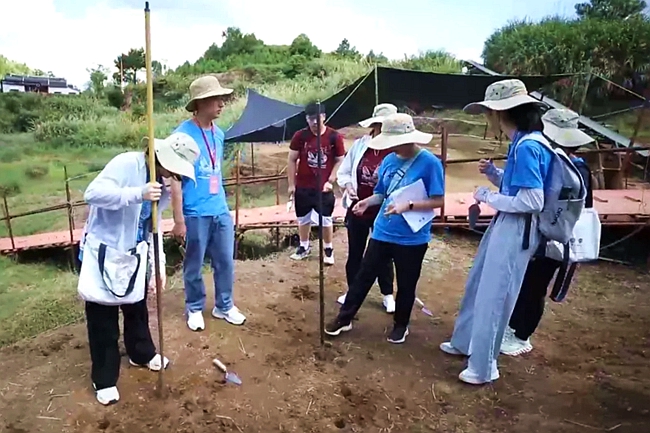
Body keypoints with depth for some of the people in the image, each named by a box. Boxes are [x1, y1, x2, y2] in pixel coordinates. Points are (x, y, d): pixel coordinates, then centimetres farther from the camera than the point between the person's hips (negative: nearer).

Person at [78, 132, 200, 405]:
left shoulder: (164, 181, 1)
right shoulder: (126, 164, -21)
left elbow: (153, 223, 6)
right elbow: (92, 193, -33)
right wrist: (138, 194, -43)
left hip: (135, 254, 7)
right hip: (103, 252, -7)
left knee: (137, 308, 23)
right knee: (102, 319, 5)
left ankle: (142, 354, 46)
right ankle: (104, 379, 20)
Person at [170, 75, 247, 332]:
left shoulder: (219, 134, 8)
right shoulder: (183, 134, -12)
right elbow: (175, 179, -13)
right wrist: (178, 220, -14)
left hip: (221, 212, 6)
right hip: (195, 214, -6)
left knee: (226, 262, 14)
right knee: (194, 266, 11)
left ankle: (224, 306, 31)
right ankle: (195, 309, 30)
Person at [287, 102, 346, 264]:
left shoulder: (335, 137, -7)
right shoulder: (300, 136, -5)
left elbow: (339, 161, 1)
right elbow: (292, 161, 1)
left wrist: (331, 181, -8)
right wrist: (291, 184, -2)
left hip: (324, 187, -1)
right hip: (302, 187, 2)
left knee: (326, 219, 6)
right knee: (303, 218, 14)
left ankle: (328, 249, 23)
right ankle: (304, 247, 32)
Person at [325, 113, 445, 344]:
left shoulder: (429, 163, -15)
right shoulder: (389, 160, 2)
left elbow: (438, 201, -15)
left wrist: (408, 205, -27)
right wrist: (366, 202, -8)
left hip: (412, 238, -4)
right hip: (382, 233, 5)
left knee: (406, 284, 14)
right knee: (364, 276, 12)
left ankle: (401, 325, 36)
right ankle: (344, 318, 27)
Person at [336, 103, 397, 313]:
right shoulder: (359, 145, -3)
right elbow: (343, 172, 5)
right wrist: (348, 186, -14)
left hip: (383, 212, -3)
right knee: (355, 253, 16)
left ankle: (387, 295, 32)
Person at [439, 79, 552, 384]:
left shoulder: (528, 147, -22)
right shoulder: (522, 142, 7)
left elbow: (533, 202, -25)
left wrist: (488, 196, -15)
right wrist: (493, 173, 1)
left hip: (516, 231, -10)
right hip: (504, 225, 10)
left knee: (493, 297, 3)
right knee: (478, 286, 22)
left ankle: (484, 367, 22)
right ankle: (465, 342, 41)